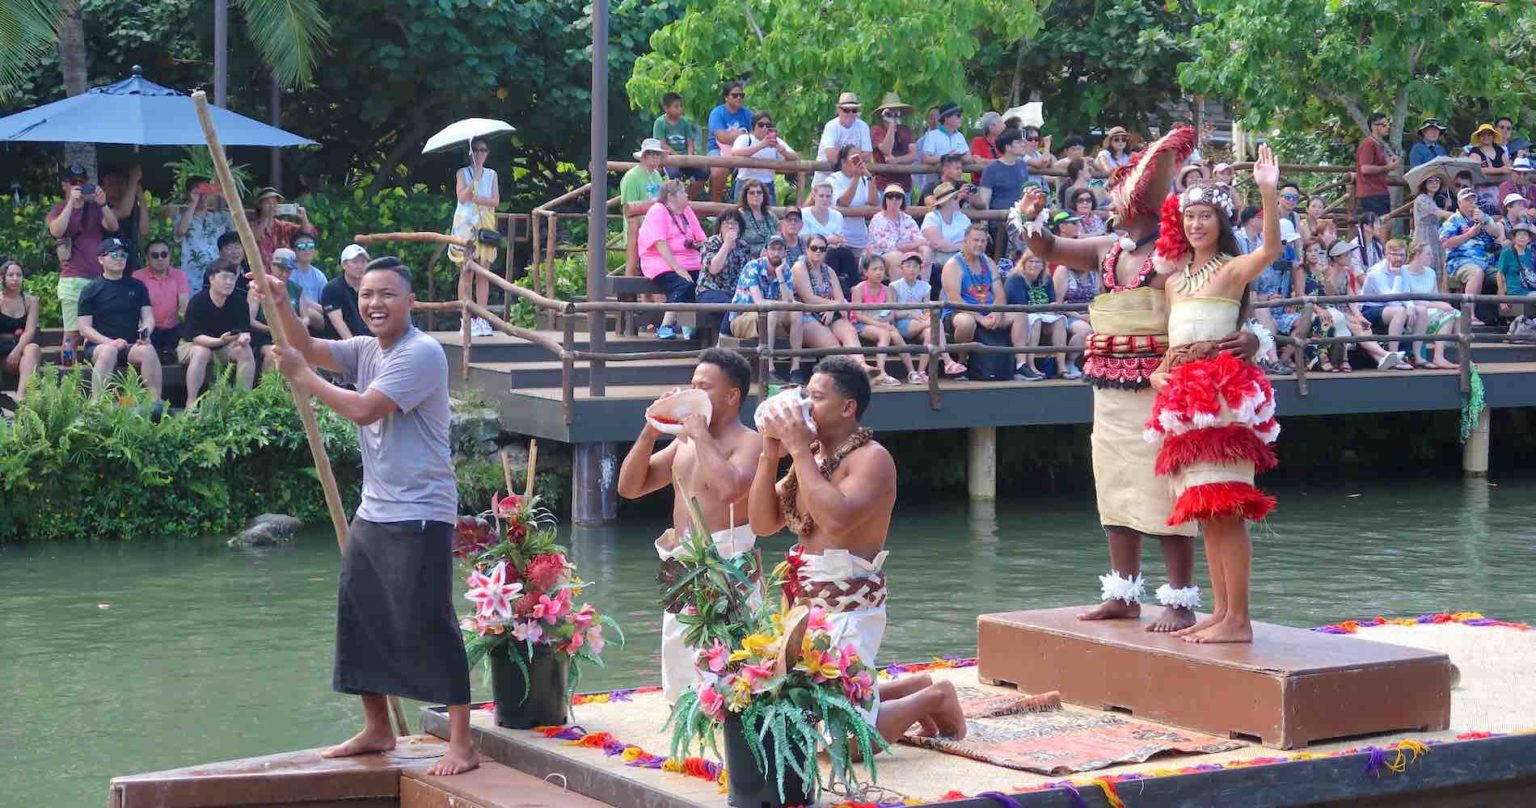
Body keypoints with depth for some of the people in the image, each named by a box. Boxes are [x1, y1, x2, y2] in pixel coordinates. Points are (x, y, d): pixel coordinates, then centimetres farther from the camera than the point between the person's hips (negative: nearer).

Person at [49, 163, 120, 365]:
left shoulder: (96, 209, 15)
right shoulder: (58, 211, 9)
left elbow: (113, 227, -2)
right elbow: (57, 231, -12)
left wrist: (103, 204, -17)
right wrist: (71, 202, -17)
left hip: (99, 278, 3)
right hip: (73, 280, -3)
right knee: (73, 333, -8)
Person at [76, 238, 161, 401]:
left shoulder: (137, 287, 16)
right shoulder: (91, 291, 6)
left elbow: (148, 316, 11)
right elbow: (84, 328, -1)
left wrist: (146, 332, -14)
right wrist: (110, 342, -17)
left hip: (131, 346, 2)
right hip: (98, 345, -2)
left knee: (148, 350, -31)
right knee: (108, 351, -37)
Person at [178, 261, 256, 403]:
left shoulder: (240, 302, -10)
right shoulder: (198, 302, -21)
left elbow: (244, 330, -8)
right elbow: (196, 337, -26)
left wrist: (244, 337, -33)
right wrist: (220, 341, -41)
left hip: (224, 347, 4)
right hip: (192, 345, -4)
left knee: (245, 351, -22)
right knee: (201, 352, -36)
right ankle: (191, 403, -34)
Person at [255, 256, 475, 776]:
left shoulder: (421, 353, -15)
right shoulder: (367, 349, 12)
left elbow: (364, 409, -22)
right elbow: (310, 348, 6)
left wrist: (303, 379, -11)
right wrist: (280, 305, -10)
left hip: (420, 516, -9)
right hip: (373, 512, 9)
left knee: (428, 626, -9)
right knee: (358, 621, 14)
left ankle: (461, 744, -5)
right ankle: (377, 730, 27)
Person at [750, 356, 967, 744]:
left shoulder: (871, 458, -12)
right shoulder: (812, 457, 11)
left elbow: (837, 518, -29)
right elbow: (763, 523, 9)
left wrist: (799, 450, -23)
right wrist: (770, 456, -2)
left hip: (848, 611, -8)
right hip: (807, 607, 8)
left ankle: (934, 697, 15)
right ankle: (912, 690, 31)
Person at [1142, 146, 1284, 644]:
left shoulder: (1232, 269, -4)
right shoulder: (1174, 278, 18)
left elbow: (1271, 249, -25)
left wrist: (1268, 193, -36)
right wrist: (1159, 372, 8)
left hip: (1222, 387, -8)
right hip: (1183, 389, 8)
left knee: (1225, 508, -11)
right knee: (1204, 509, 10)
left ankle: (1238, 620, -11)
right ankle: (1221, 612, 15)